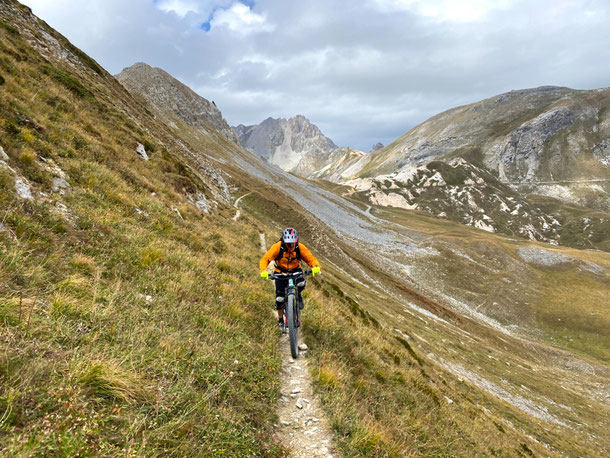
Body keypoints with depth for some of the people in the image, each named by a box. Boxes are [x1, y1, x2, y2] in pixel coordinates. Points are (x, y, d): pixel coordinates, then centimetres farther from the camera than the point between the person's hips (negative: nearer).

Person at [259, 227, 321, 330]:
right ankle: (280, 319, 20)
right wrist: (264, 271, -46)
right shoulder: (277, 247, -25)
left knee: (301, 284, -31)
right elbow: (265, 259, -26)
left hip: (295, 271, 1)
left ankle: (298, 296, 6)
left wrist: (316, 266, -41)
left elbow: (311, 258, -18)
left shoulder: (300, 247, -21)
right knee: (280, 297, -6)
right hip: (281, 273, 0)